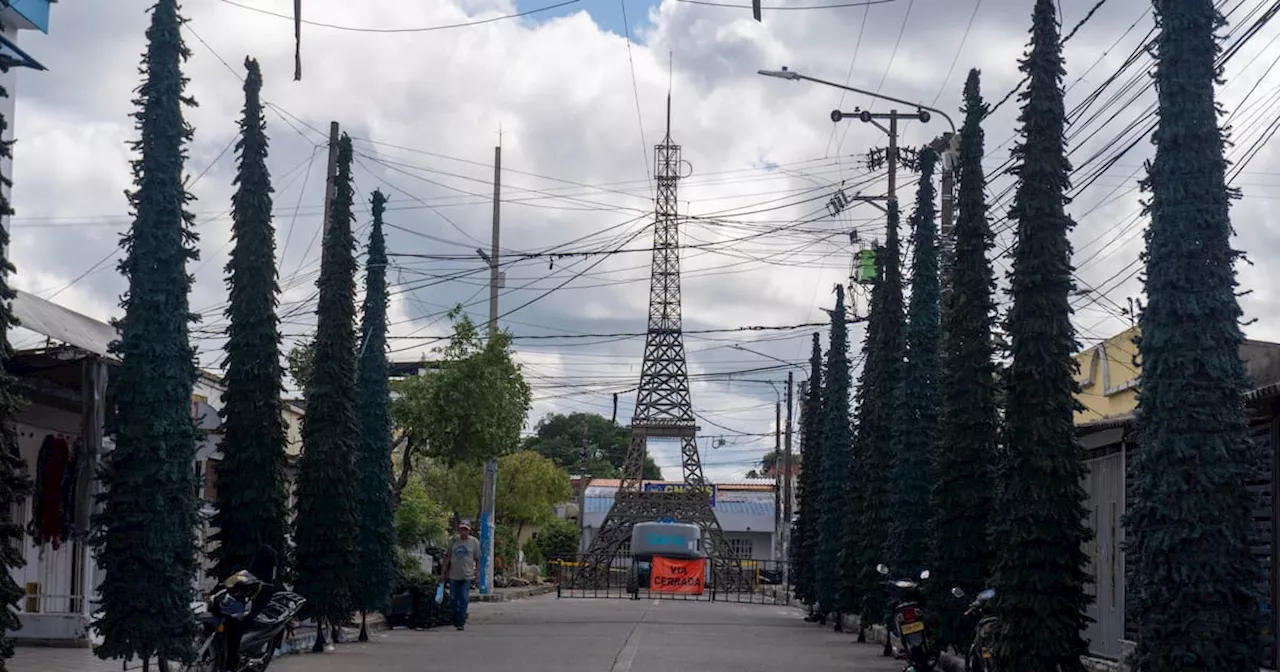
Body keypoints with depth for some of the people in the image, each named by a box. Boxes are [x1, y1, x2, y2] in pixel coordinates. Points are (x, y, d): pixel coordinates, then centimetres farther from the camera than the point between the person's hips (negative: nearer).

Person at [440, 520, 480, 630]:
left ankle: (461, 622, -2)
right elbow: (448, 556, 13)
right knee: (454, 599, 6)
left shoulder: (474, 542, 1)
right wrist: (444, 570, 10)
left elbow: (478, 559, 5)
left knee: (464, 599, -6)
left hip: (467, 575, -3)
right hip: (454, 575, 3)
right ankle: (455, 620, 20)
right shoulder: (453, 541, 6)